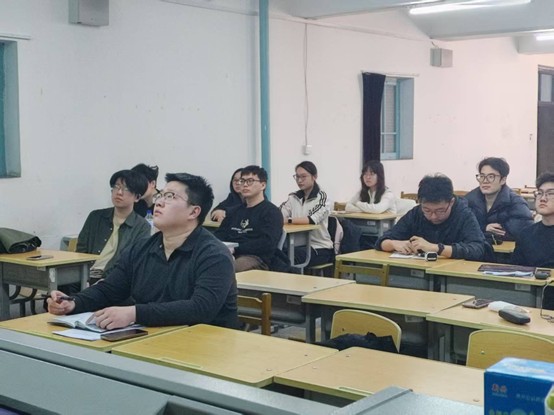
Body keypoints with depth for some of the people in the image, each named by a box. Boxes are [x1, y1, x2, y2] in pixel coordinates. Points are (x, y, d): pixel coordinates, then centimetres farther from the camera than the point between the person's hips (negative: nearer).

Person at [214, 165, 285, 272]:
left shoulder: (271, 212, 7)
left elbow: (267, 243, -8)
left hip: (258, 259, -5)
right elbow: (219, 235, 21)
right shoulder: (233, 211, 29)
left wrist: (235, 249, -15)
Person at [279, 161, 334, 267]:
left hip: (320, 249, -5)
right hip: (299, 245, 5)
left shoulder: (321, 196, -5)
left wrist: (287, 220, -27)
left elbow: (312, 219, -21)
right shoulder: (294, 197, 12)